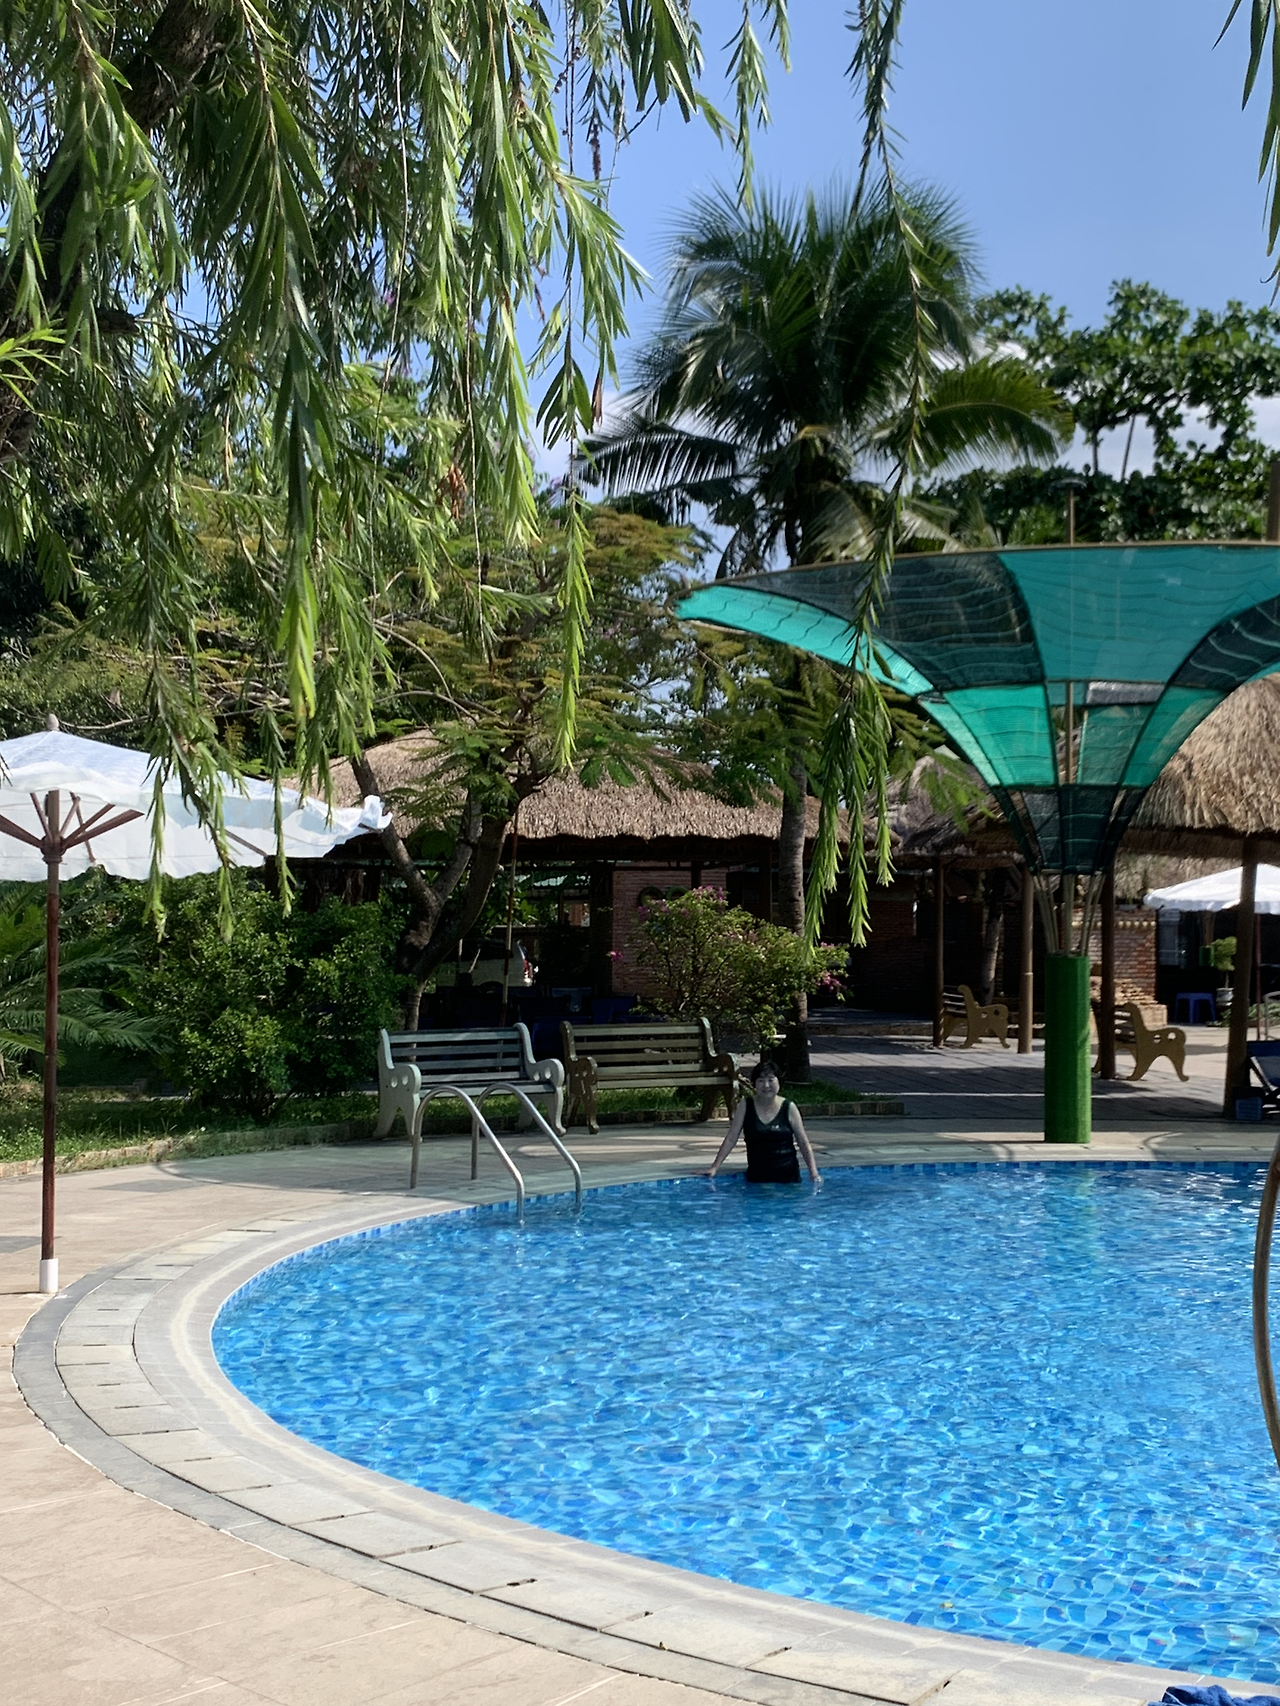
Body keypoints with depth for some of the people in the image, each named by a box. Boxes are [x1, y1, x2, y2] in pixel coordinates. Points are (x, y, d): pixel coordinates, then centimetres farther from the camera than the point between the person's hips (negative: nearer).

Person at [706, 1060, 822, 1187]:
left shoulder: (789, 1108, -1)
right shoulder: (745, 1106, 0)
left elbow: (804, 1143, 2)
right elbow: (731, 1139, 1)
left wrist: (814, 1172, -8)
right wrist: (715, 1167, -5)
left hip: (787, 1176, -1)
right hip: (756, 1176, 1)